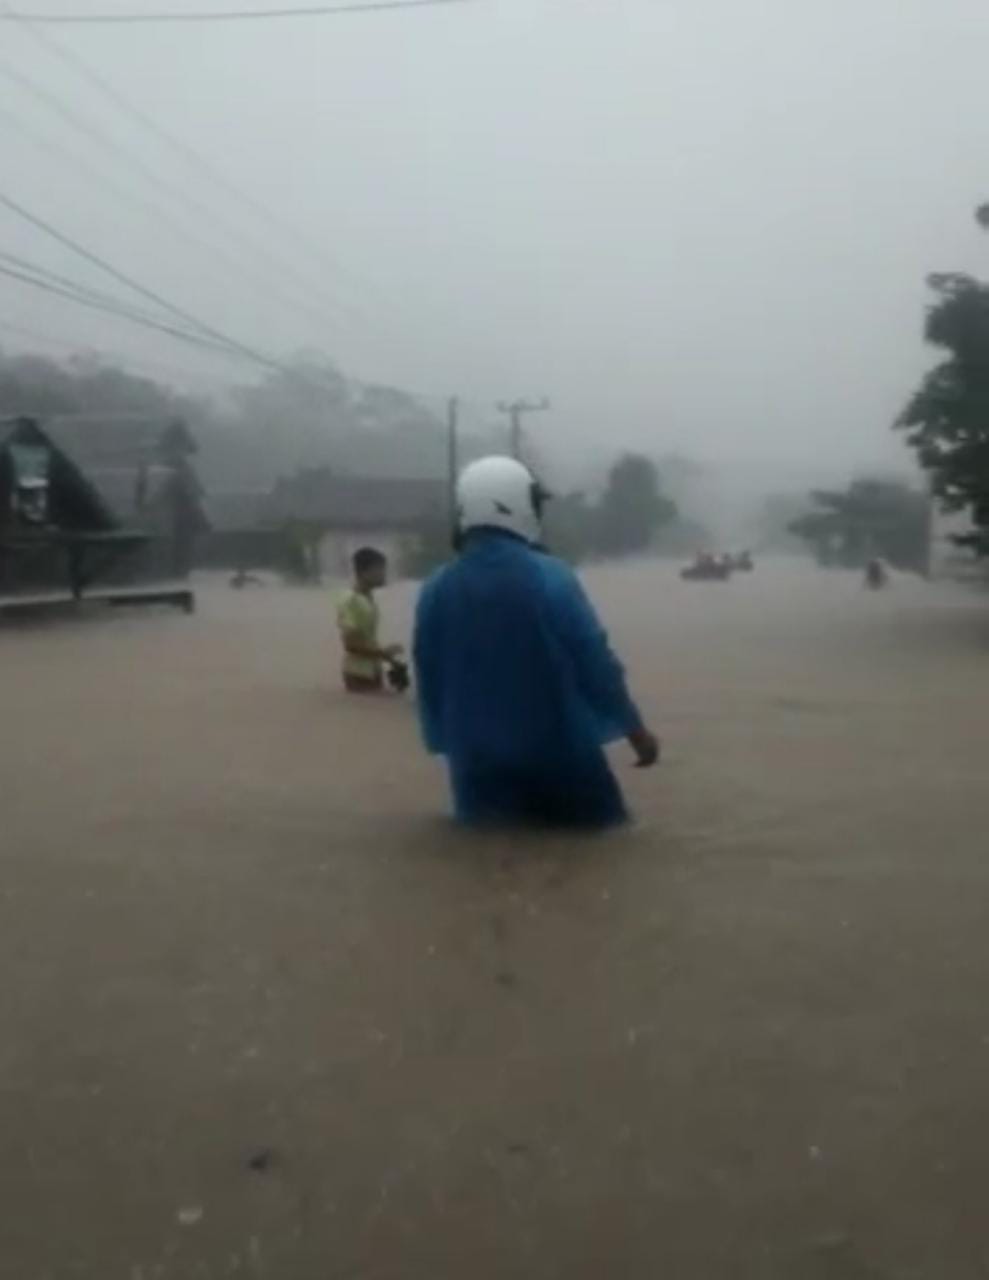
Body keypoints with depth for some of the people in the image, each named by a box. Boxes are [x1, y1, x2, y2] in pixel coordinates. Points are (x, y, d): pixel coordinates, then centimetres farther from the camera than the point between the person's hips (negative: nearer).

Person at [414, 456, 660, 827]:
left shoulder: (436, 591, -3)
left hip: (479, 764, 4)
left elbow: (430, 683, 5)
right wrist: (636, 730, -2)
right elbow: (595, 663, -13)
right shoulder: (551, 577, -14)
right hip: (558, 756, -3)